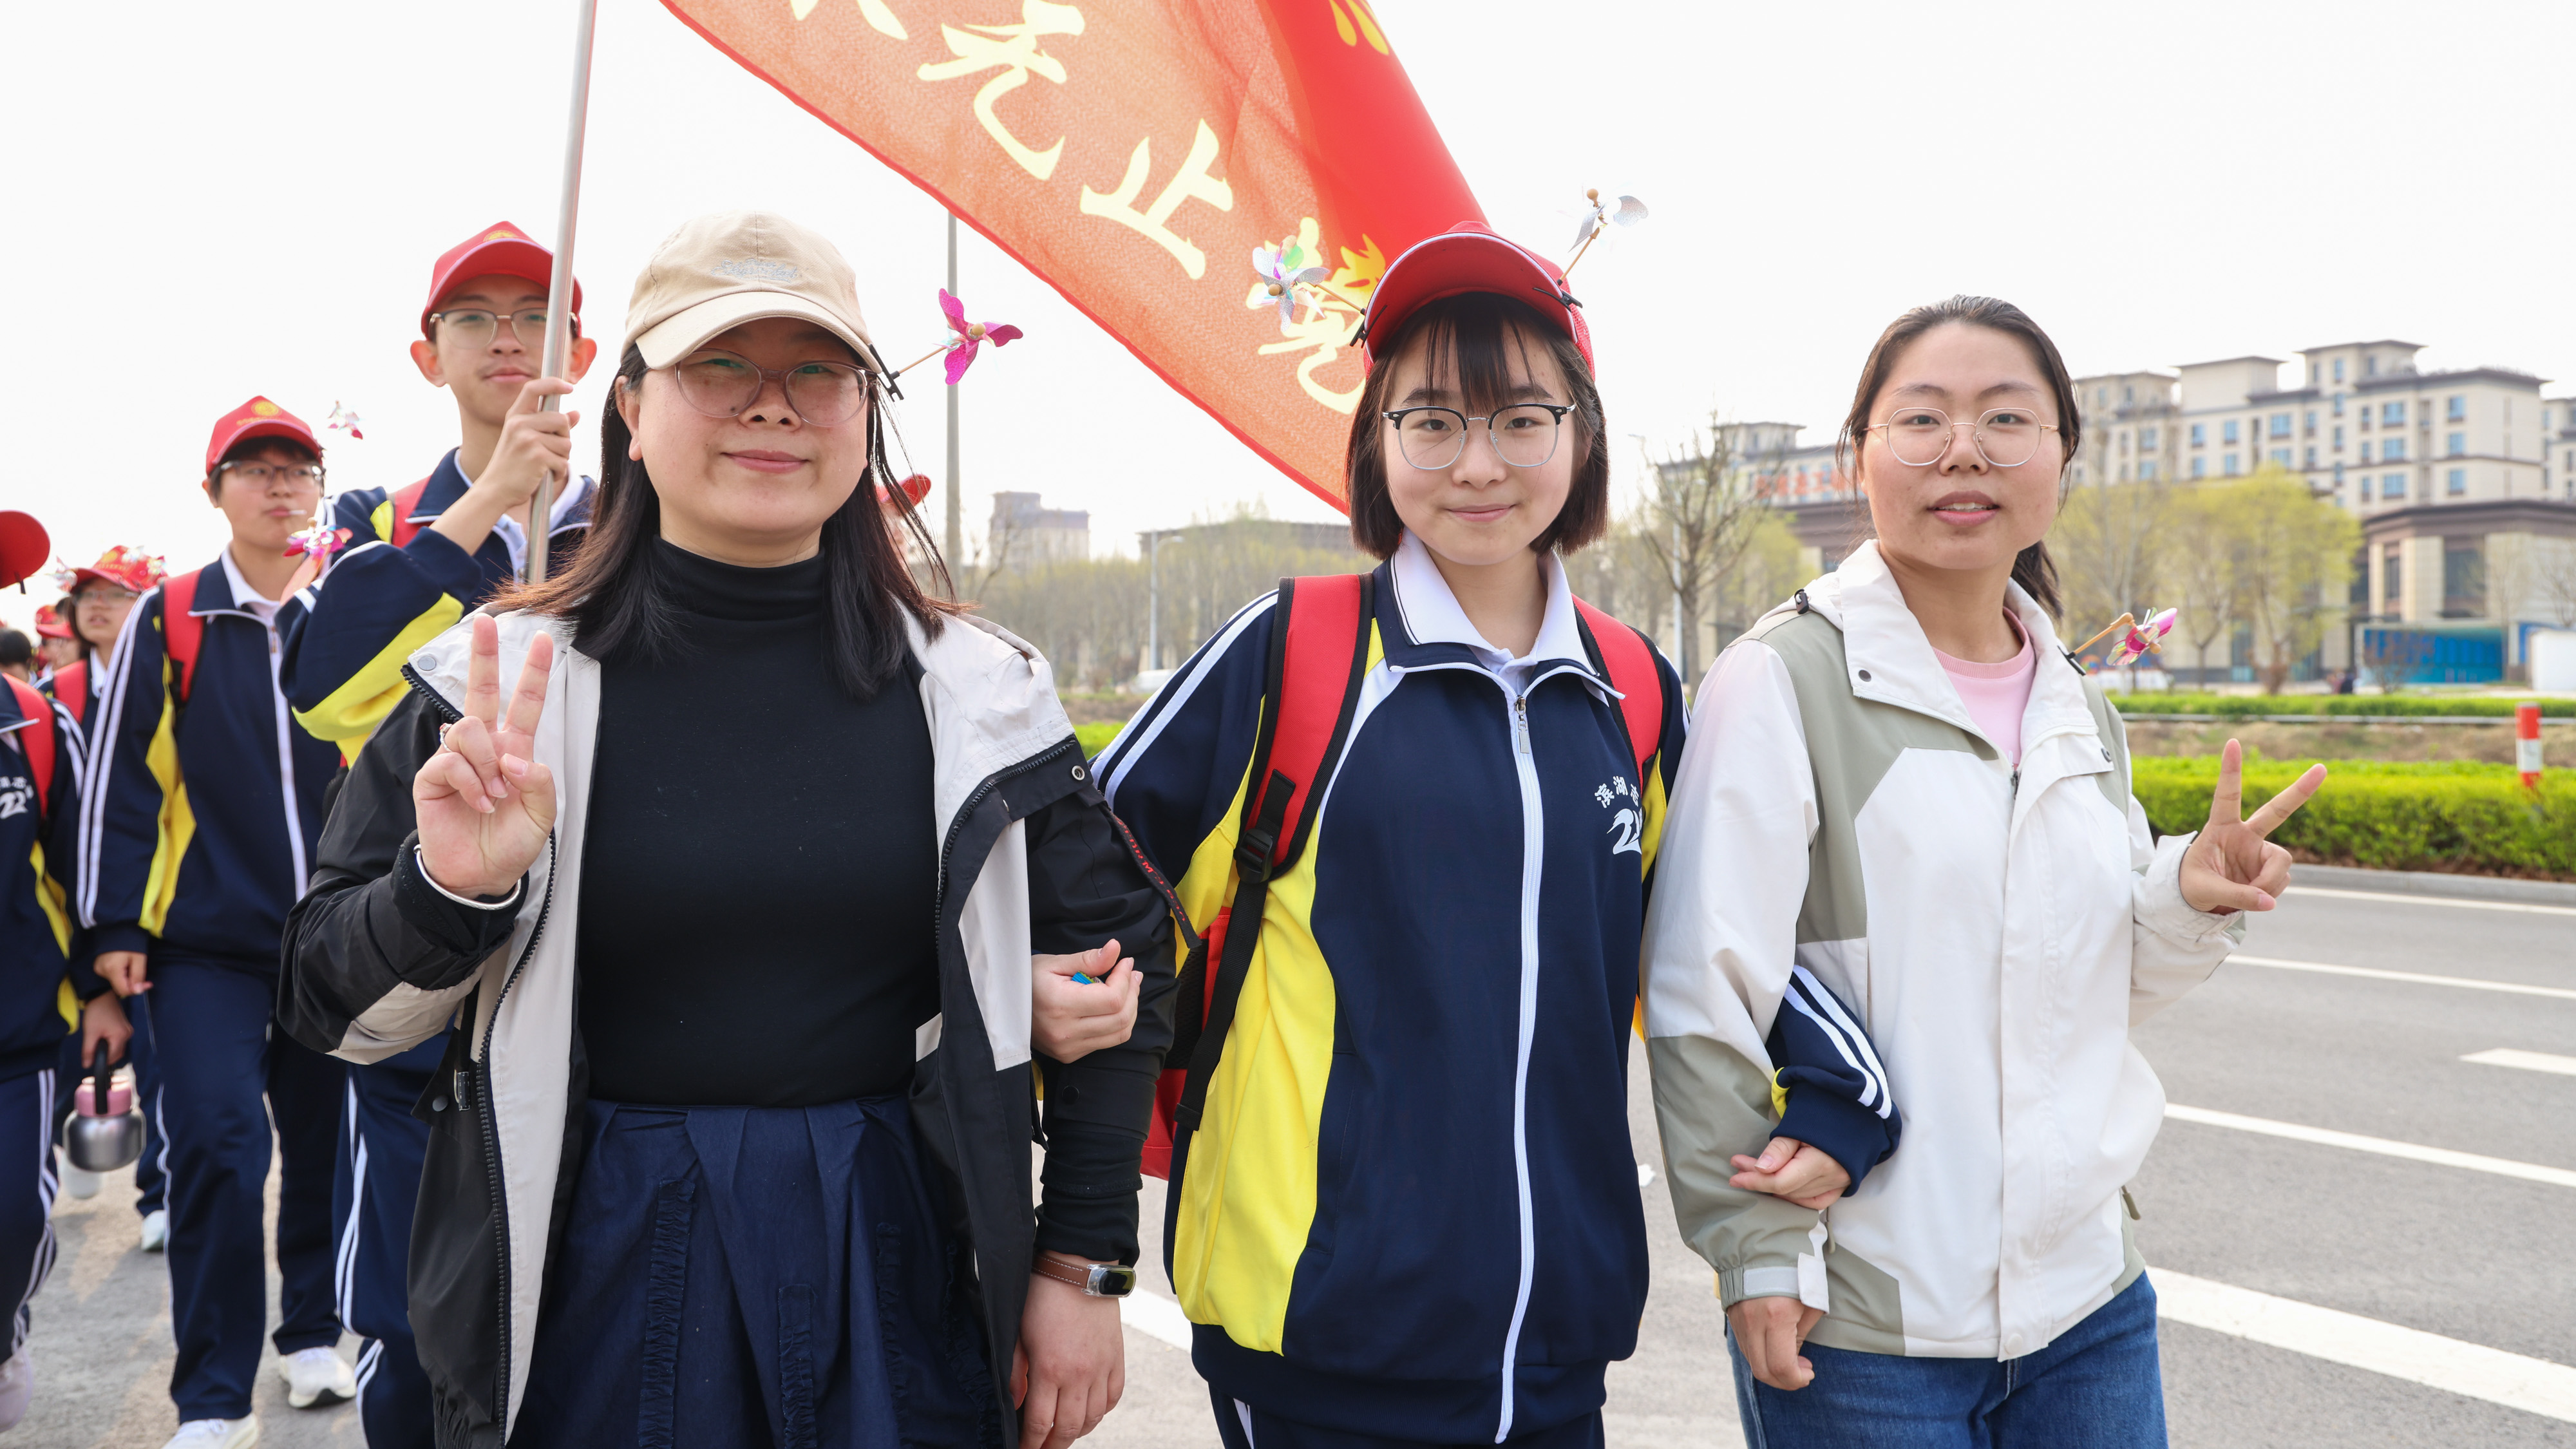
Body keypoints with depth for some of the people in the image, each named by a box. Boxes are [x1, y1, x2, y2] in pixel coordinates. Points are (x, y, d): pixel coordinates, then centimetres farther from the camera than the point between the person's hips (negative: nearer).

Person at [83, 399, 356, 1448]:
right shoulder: (166, 621, 2)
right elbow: (121, 779, 1)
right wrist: (117, 925, -3)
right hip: (206, 943, -2)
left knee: (325, 1141, 10)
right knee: (221, 1147, -10)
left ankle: (313, 1332, 30)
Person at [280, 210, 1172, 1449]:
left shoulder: (981, 692, -2)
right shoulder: (502, 683, -4)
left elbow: (1117, 967, 4)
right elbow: (333, 1011, 0)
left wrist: (1082, 1268, 3)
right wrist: (450, 893, -21)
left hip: (893, 1281, 1)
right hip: (589, 1285, 0)